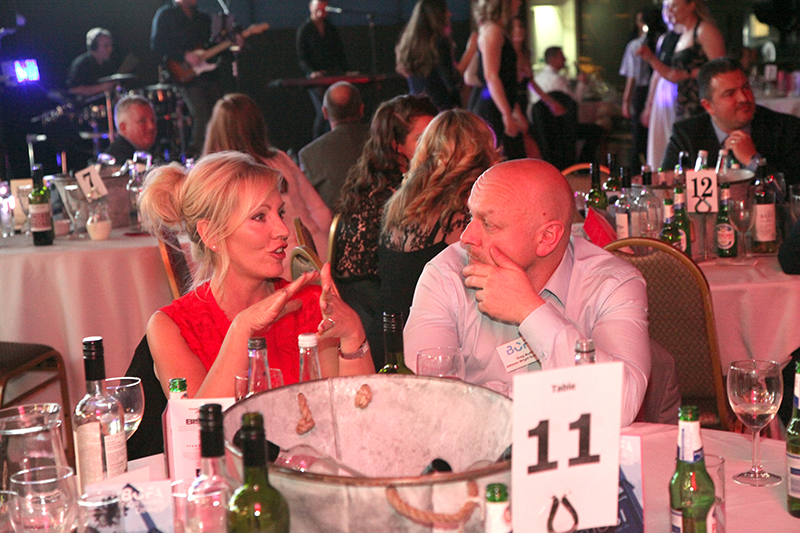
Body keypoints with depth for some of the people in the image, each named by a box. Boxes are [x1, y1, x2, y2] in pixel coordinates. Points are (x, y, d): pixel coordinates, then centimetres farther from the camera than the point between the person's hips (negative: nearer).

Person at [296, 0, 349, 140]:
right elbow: (302, 58, -2)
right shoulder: (304, 30, 4)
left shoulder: (331, 30, 16)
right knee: (323, 111, -15)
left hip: (333, 74, 4)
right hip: (316, 77, -4)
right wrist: (312, 72, -20)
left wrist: (346, 73, 1)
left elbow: (340, 54, 16)